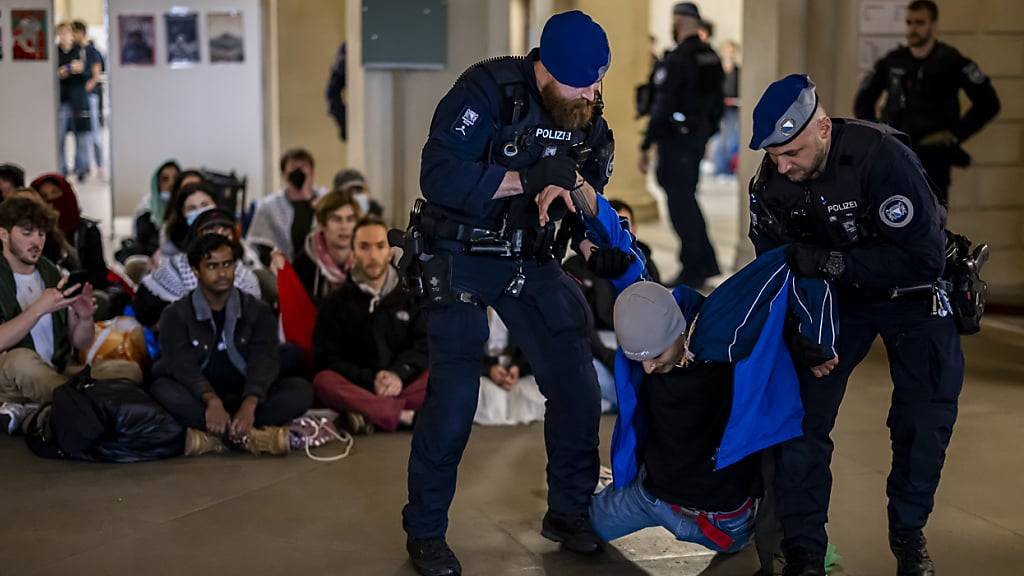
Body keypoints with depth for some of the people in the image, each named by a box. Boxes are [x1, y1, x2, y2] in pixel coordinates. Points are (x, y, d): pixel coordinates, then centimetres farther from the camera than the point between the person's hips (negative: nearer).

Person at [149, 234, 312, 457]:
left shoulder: (258, 311, 6)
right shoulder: (176, 315, 2)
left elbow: (264, 362, -10)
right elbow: (182, 365, -14)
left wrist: (249, 405, -32)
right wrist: (212, 401, -35)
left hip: (245, 398, 1)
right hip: (200, 401, -1)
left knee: (301, 390, -24)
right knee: (162, 389, -31)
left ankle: (214, 437, -33)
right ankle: (253, 435, -36)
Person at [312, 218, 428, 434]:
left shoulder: (411, 296, 13)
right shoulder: (336, 303, 9)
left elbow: (424, 344, 1)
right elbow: (327, 359, 0)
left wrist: (399, 374, -18)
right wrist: (370, 380, -15)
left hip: (404, 384, 1)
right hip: (357, 387, -1)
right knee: (324, 382, -33)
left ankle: (370, 415, -37)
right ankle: (405, 416, -38)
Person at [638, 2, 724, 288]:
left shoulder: (675, 60, -17)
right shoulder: (711, 58, 8)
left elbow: (662, 107, -19)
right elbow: (717, 103, 14)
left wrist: (646, 146, -15)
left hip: (676, 139, -8)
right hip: (699, 136, 8)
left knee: (681, 205, -1)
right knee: (687, 200, 19)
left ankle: (692, 271, 4)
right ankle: (706, 263, 21)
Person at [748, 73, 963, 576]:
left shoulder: (882, 157, -33)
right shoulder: (770, 183, -16)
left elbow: (925, 257, -34)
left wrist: (832, 261, -38)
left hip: (914, 294, -3)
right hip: (837, 296, 3)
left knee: (925, 419, -3)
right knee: (802, 411, -9)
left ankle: (908, 533, 22)